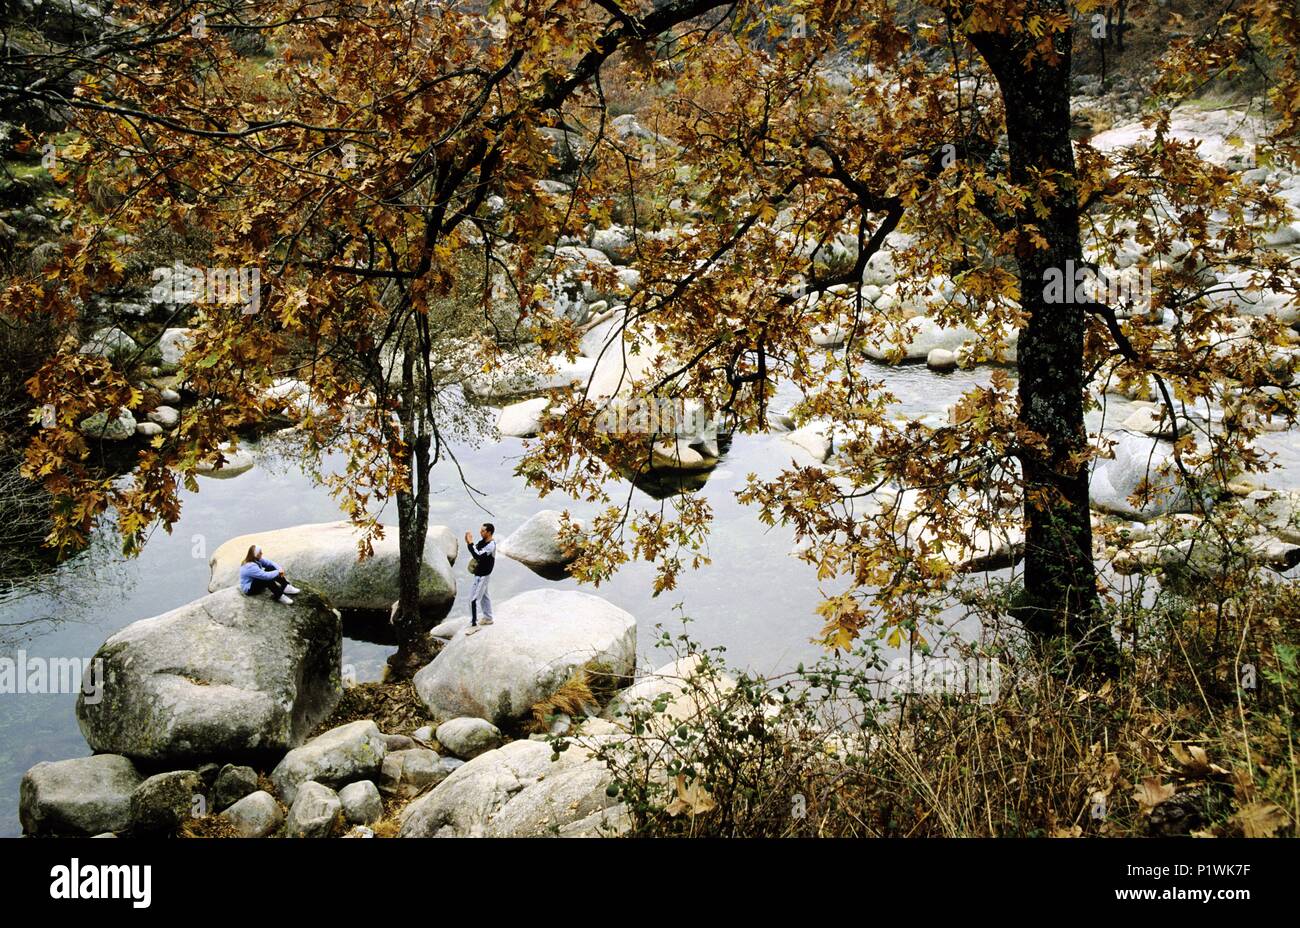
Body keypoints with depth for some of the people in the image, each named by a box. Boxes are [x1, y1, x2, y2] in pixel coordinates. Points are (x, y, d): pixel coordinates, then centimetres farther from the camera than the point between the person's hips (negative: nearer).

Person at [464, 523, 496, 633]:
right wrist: (469, 543, -6)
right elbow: (475, 552, 11)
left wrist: (470, 543, -33)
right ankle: (488, 618, 38)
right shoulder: (482, 541, 1)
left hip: (482, 576, -10)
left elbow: (478, 556, -35)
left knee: (473, 599, -7)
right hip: (479, 573, 10)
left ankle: (474, 624, 0)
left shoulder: (491, 545, -27)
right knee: (483, 596, 23)